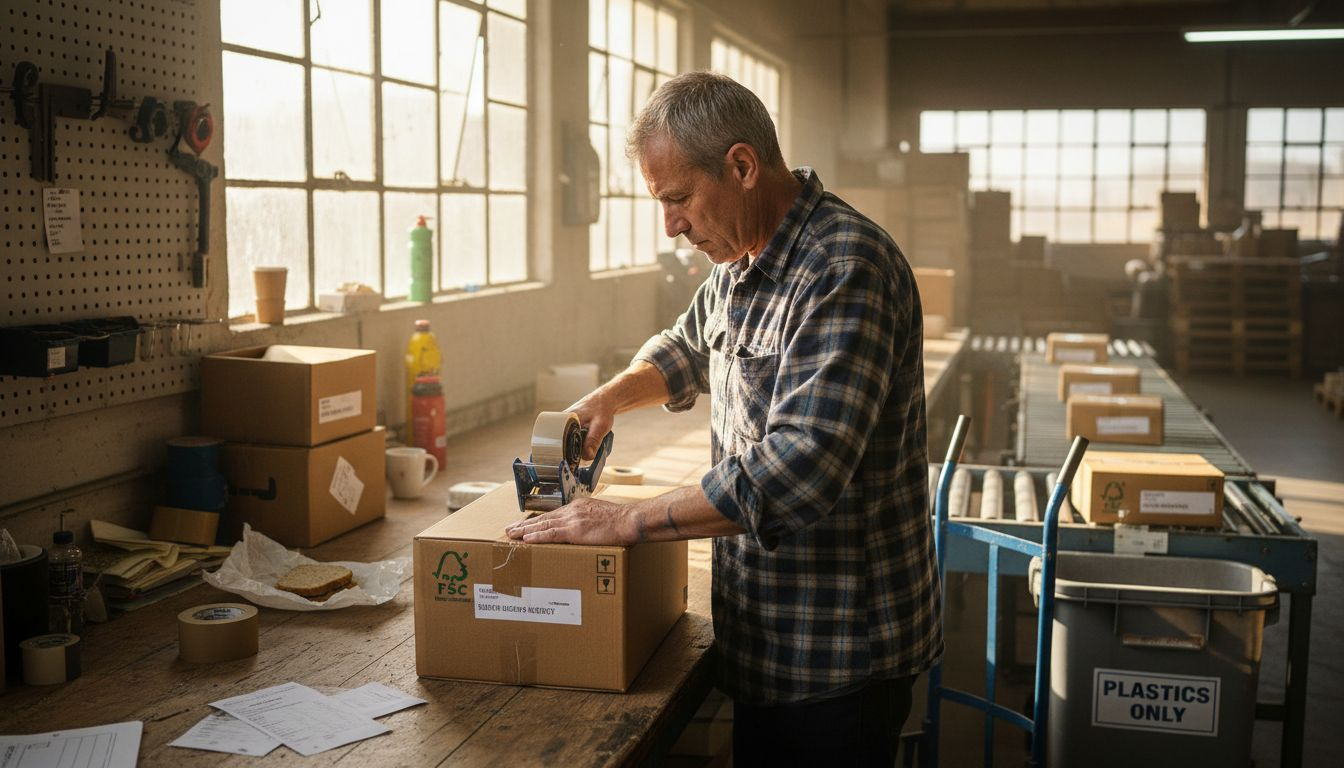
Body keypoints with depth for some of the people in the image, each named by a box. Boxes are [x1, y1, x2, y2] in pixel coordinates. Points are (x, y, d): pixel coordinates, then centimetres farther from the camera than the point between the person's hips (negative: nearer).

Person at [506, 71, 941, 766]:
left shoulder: (844, 270, -24)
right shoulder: (740, 261, 6)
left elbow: (797, 473, -33)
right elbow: (689, 346, 27)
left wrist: (628, 522, -26)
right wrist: (608, 399, 7)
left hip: (836, 654, -8)